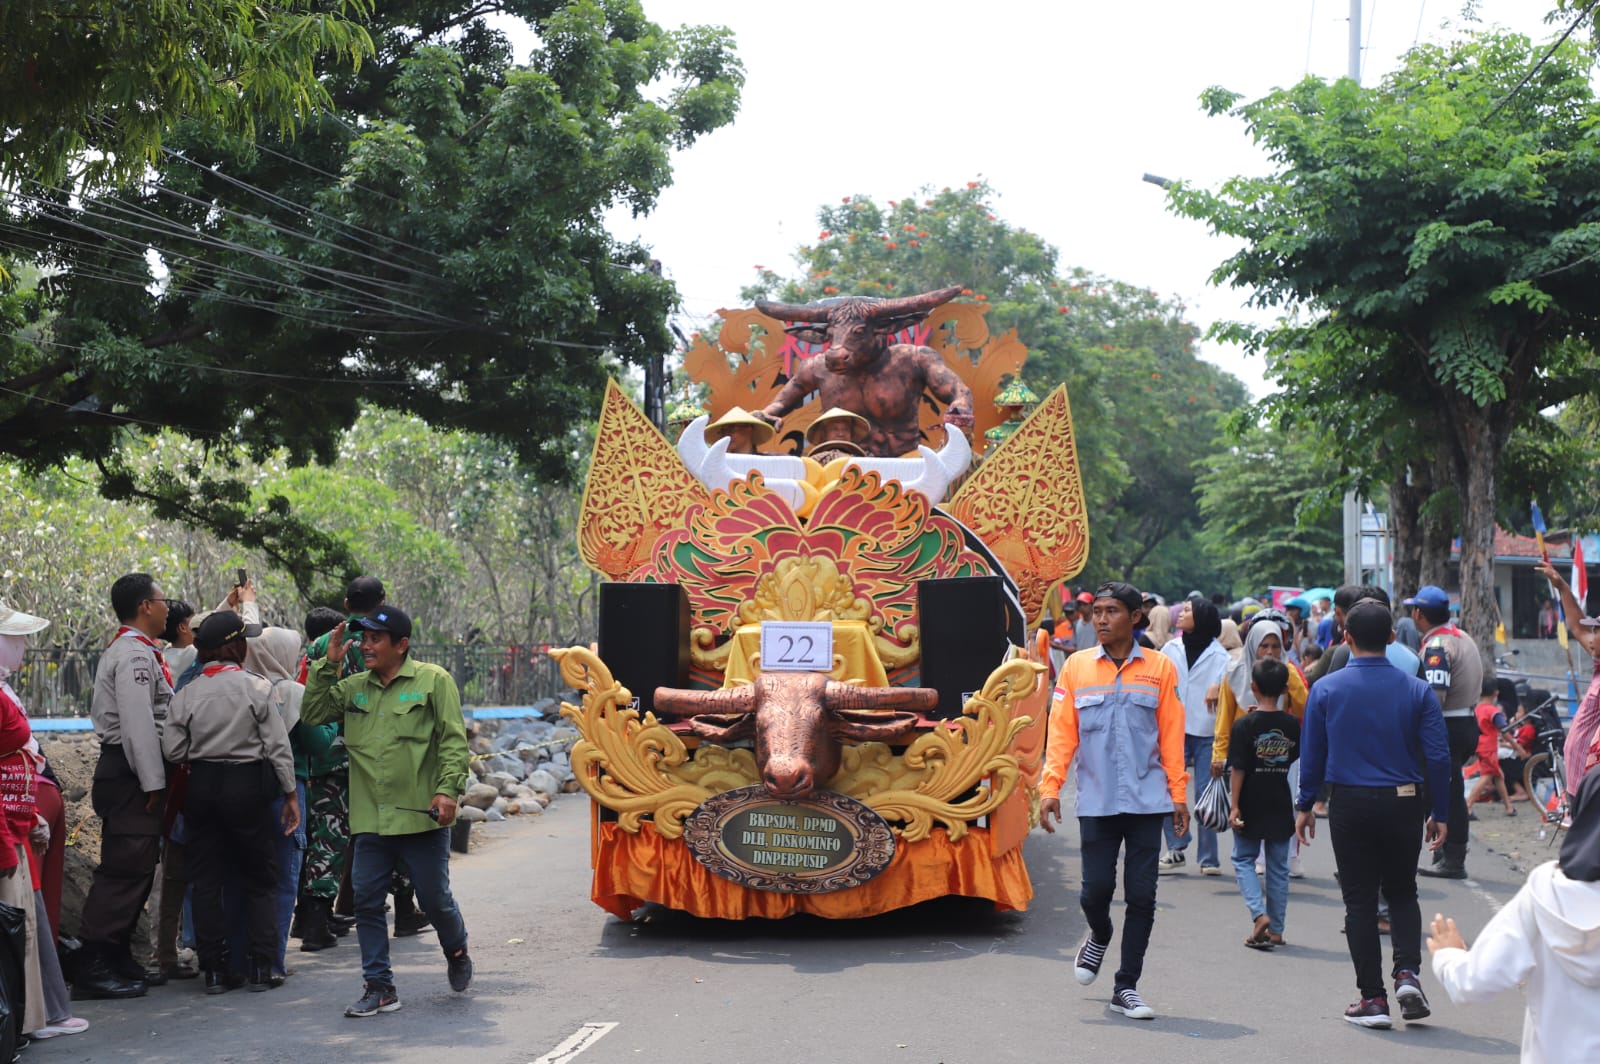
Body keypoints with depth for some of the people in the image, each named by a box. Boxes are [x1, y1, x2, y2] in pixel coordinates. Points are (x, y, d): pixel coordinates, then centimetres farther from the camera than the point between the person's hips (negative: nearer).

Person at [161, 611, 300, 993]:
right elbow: (278, 746, -7)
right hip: (248, 784, -2)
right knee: (258, 880, 8)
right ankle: (261, 968, 5)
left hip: (202, 786, 2)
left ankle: (214, 969, 8)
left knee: (206, 880, 8)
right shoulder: (256, 688, -8)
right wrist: (290, 793, 1)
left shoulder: (187, 693, -2)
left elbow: (173, 750, -1)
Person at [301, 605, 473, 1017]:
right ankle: (379, 987, 10)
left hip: (421, 818, -4)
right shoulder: (354, 688, 13)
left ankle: (456, 953, 35)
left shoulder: (433, 681, -2)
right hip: (370, 820, 4)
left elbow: (454, 741, -5)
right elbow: (312, 714, 8)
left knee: (435, 899, 5)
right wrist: (328, 665, 2)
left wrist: (447, 789, -15)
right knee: (366, 902, 2)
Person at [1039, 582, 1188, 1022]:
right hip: (1097, 801, 0)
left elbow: (1171, 737, 4)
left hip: (1147, 801, 0)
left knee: (1141, 895, 1)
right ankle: (1099, 937, 34)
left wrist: (1178, 794, 2)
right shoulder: (1076, 667, 4)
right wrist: (1050, 788, -4)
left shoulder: (1160, 668, 3)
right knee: (1096, 888, -1)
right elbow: (1061, 733, 4)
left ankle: (1126, 987, 14)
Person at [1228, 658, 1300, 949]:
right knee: (1278, 867, 12)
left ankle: (1260, 914, -9)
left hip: (1251, 805, -3)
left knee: (1243, 860, 11)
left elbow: (1238, 769, -14)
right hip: (1281, 805, 3)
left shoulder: (1245, 725, -13)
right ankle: (1276, 929, 16)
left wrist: (1234, 806, -11)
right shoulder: (1292, 725, -3)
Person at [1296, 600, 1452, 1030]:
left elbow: (1311, 755, 0)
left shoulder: (1325, 689, -4)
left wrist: (1306, 806, 12)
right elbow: (1438, 756, -4)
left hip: (1350, 805, -1)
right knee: (1402, 893, 18)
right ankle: (1407, 972, -3)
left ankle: (1373, 998, 7)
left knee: (1359, 900, 7)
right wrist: (1440, 813, 5)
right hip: (1404, 804, 1)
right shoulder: (1416, 690, -4)